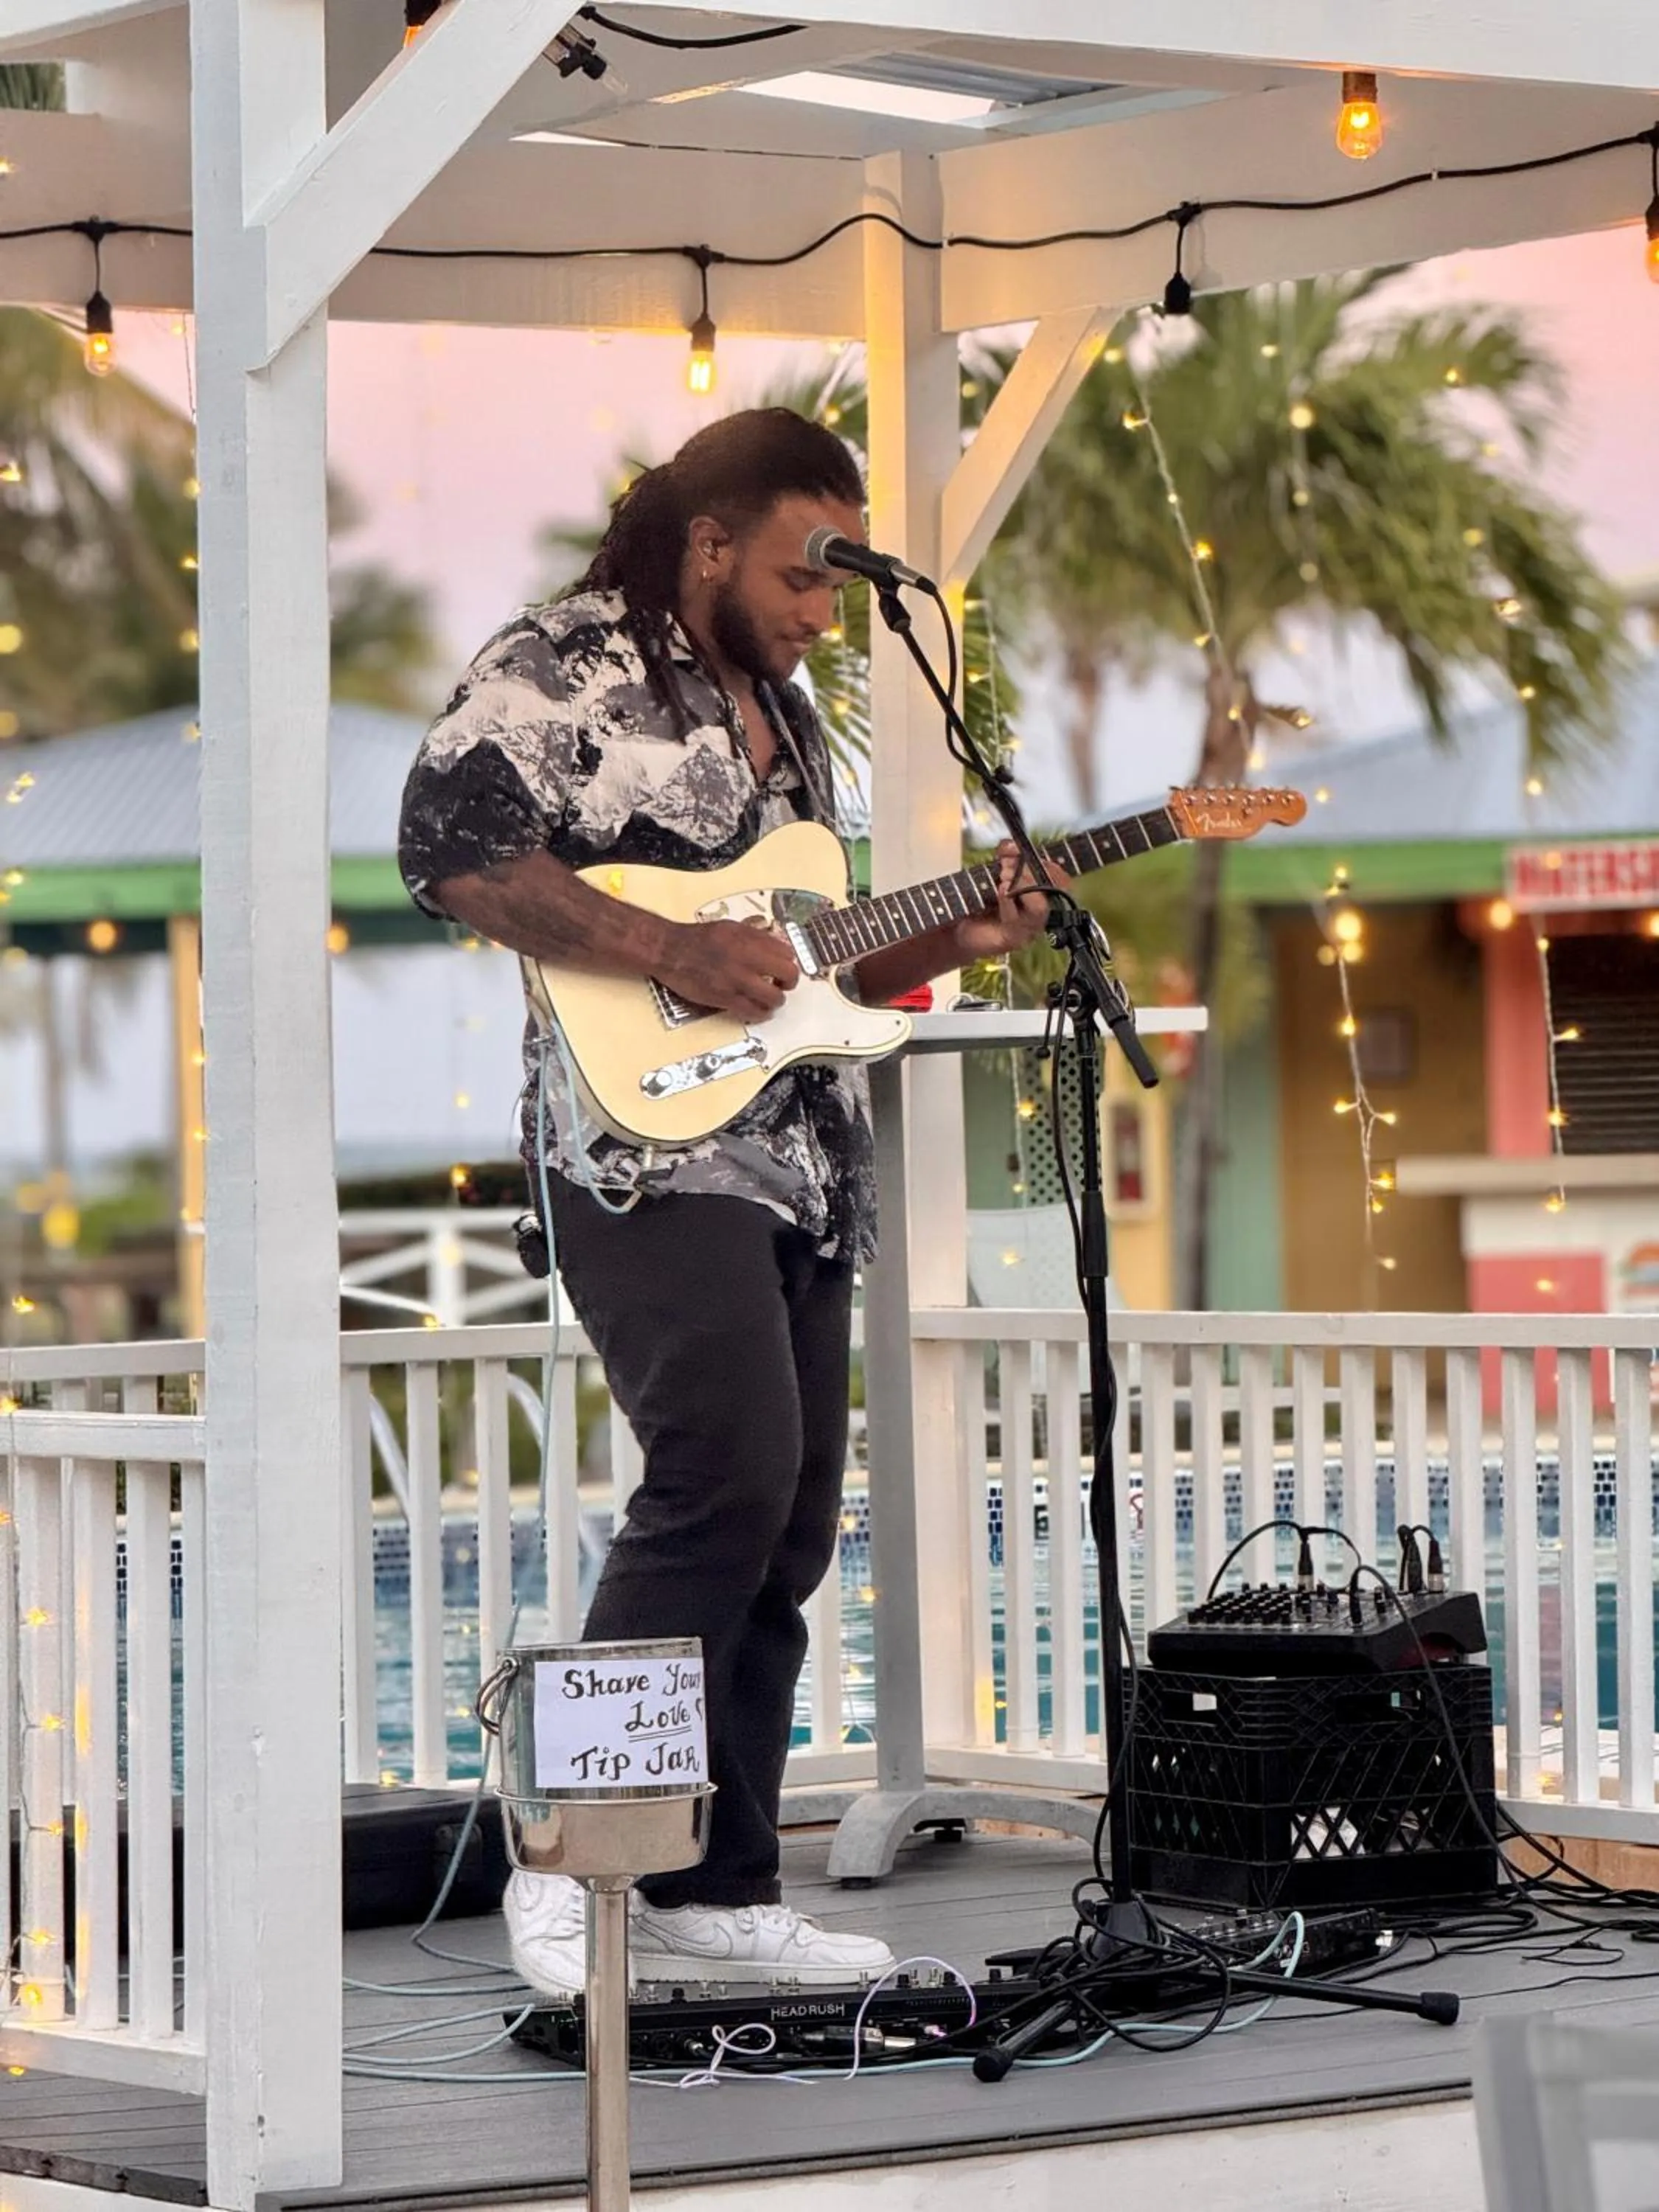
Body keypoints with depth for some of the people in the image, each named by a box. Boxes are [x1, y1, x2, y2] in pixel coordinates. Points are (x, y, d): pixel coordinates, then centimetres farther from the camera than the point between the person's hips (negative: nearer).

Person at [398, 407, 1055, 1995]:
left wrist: (953, 944, 10)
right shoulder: (561, 669, -5)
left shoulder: (783, 714, 22)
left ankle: (714, 1892, 12)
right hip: (647, 1151, -9)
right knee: (729, 1476, -22)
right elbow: (449, 843, -19)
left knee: (787, 1534, 6)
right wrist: (668, 951, -20)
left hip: (803, 1171, 9)